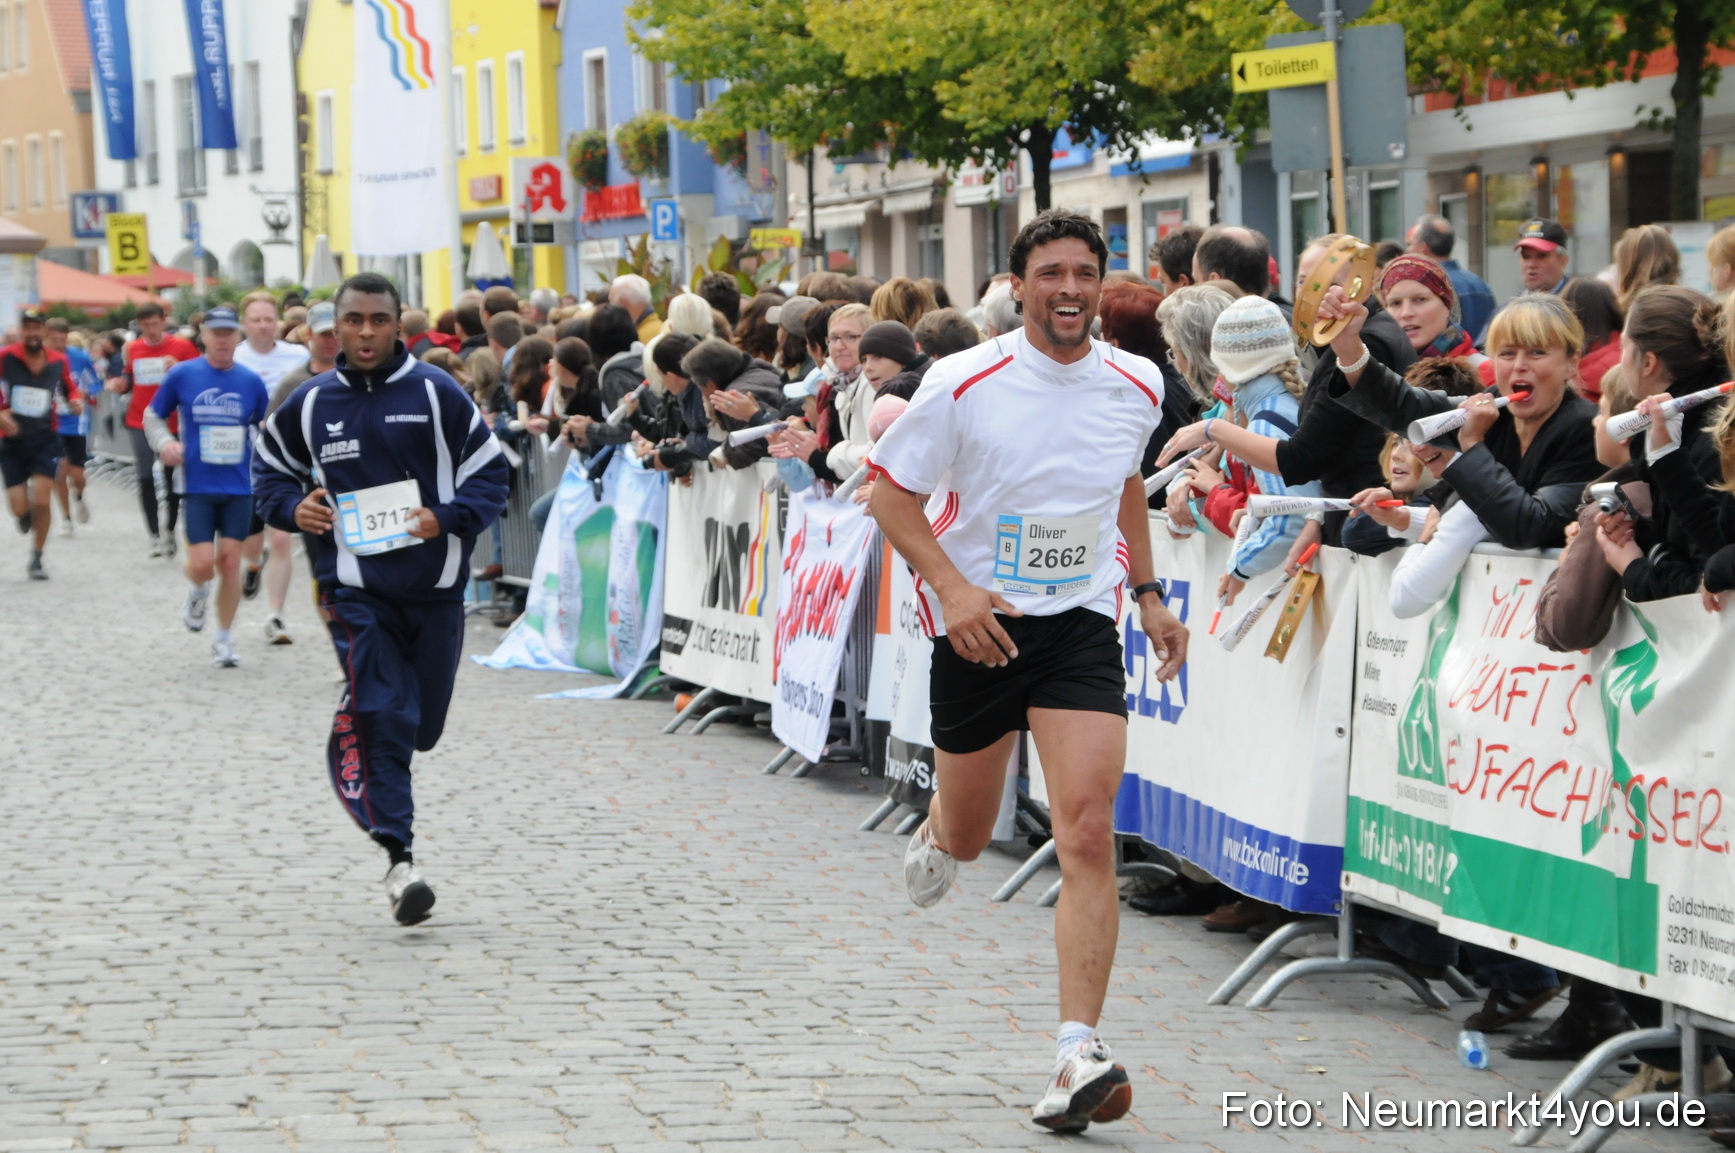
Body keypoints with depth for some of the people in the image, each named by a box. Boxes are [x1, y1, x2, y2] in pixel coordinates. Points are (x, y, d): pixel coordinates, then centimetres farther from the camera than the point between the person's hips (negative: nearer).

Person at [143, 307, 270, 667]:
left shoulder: (251, 381, 3)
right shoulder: (182, 375, -2)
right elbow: (153, 415, 9)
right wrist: (165, 442, -10)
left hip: (238, 487, 2)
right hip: (197, 486, -2)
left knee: (230, 560, 0)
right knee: (203, 563, -10)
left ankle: (224, 640, 14)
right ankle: (197, 593, 27)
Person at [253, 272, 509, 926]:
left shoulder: (436, 394, -1)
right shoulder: (310, 405, 4)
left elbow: (489, 473, 3)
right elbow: (268, 468, 19)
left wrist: (446, 518, -15)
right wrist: (292, 509, -2)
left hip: (433, 587, 1)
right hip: (354, 586, -1)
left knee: (420, 723, 11)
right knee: (380, 711, -18)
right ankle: (398, 856, -22)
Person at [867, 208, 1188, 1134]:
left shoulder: (1136, 388, -1)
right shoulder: (965, 384, -12)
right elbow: (890, 489, -6)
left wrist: (1147, 593, 16)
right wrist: (952, 586, -20)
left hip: (1082, 624, 1)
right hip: (979, 621, -1)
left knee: (1088, 833, -16)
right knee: (968, 836, 15)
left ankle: (1079, 1052, -17)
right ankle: (935, 835, 56)